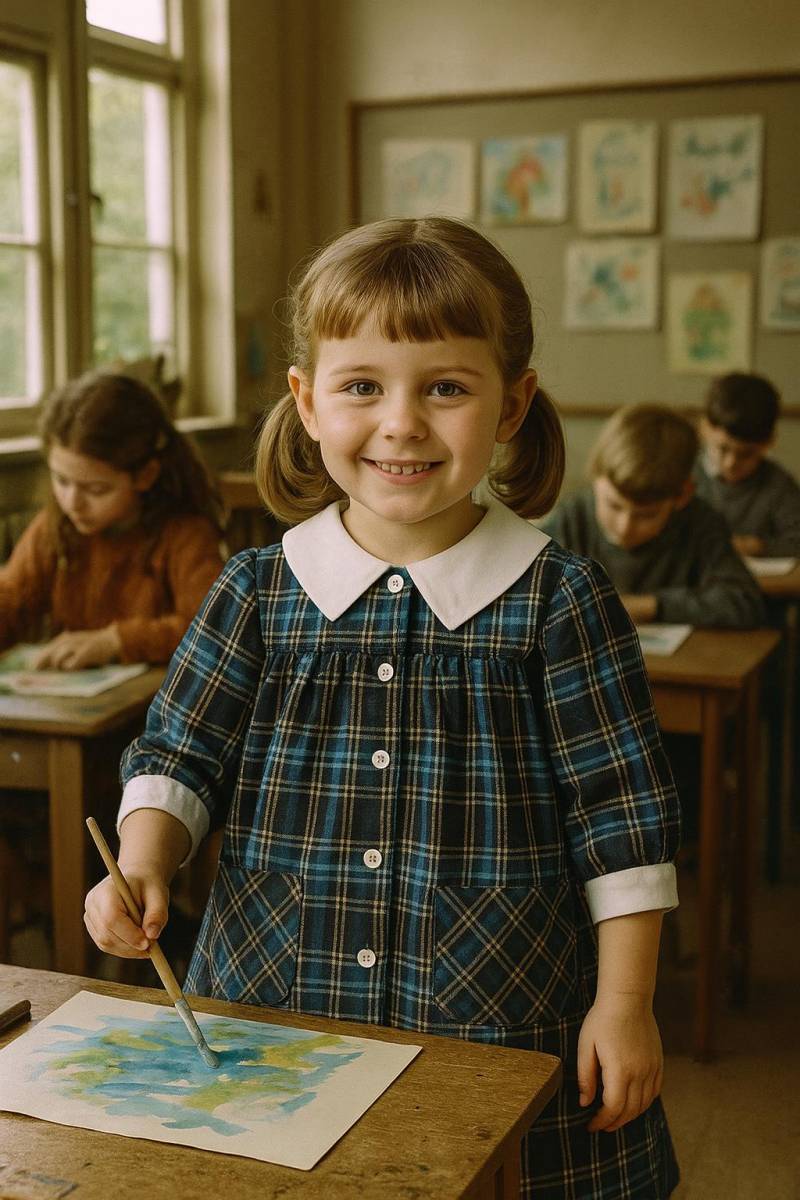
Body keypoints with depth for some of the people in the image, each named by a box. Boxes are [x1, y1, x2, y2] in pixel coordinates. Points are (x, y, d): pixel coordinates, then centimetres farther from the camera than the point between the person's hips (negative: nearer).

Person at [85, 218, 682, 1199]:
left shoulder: (558, 601, -8)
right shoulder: (257, 594, -1)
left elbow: (621, 815, -5)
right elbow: (180, 752, 4)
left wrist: (624, 1002, -5)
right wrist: (142, 866, -14)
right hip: (272, 1011, 2)